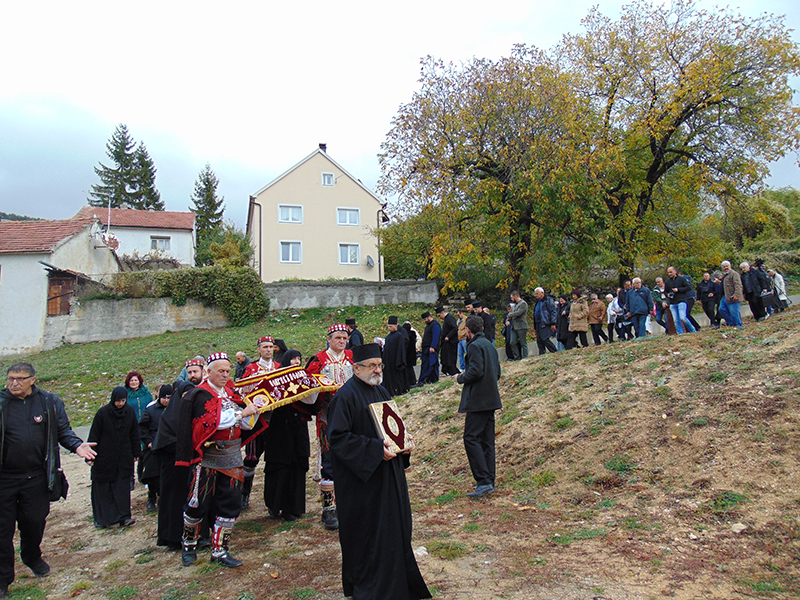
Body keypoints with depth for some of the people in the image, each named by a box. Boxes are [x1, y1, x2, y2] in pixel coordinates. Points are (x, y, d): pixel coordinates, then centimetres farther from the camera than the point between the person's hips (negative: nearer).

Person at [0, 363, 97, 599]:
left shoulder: (50, 402, 1)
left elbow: (63, 430, 4)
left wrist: (77, 445, -13)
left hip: (36, 477, 1)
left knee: (35, 521, 15)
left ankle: (32, 557, 43)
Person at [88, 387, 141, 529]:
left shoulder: (130, 412, -1)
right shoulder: (103, 413, -10)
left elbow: (134, 434, 7)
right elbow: (94, 435, -6)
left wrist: (136, 453, 9)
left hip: (124, 457, 2)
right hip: (104, 457, -2)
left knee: (123, 486, 0)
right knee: (102, 488, 6)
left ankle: (123, 517, 3)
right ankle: (101, 519, 18)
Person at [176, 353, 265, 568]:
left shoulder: (232, 393, 11)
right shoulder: (201, 395, -8)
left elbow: (247, 425, 7)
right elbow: (211, 421, -23)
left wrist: (255, 407, -8)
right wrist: (241, 413, -21)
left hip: (232, 459, 6)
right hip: (207, 459, -6)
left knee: (231, 505, 7)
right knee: (197, 505, 4)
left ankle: (219, 550, 20)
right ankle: (189, 544, 30)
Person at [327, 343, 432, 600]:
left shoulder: (380, 392, 11)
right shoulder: (345, 396, -15)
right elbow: (337, 437, -20)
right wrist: (375, 449, -25)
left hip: (388, 477, 8)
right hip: (362, 479, -8)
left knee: (394, 527, 15)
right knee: (368, 532, 2)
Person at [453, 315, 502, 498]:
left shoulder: (475, 346, -11)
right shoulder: (489, 345, 17)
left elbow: (476, 371, -21)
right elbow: (497, 373, 20)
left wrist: (460, 378, -5)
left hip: (478, 400, -9)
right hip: (490, 399, 10)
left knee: (471, 438, -9)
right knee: (487, 440, 11)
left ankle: (484, 481, -13)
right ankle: (489, 481, 14)